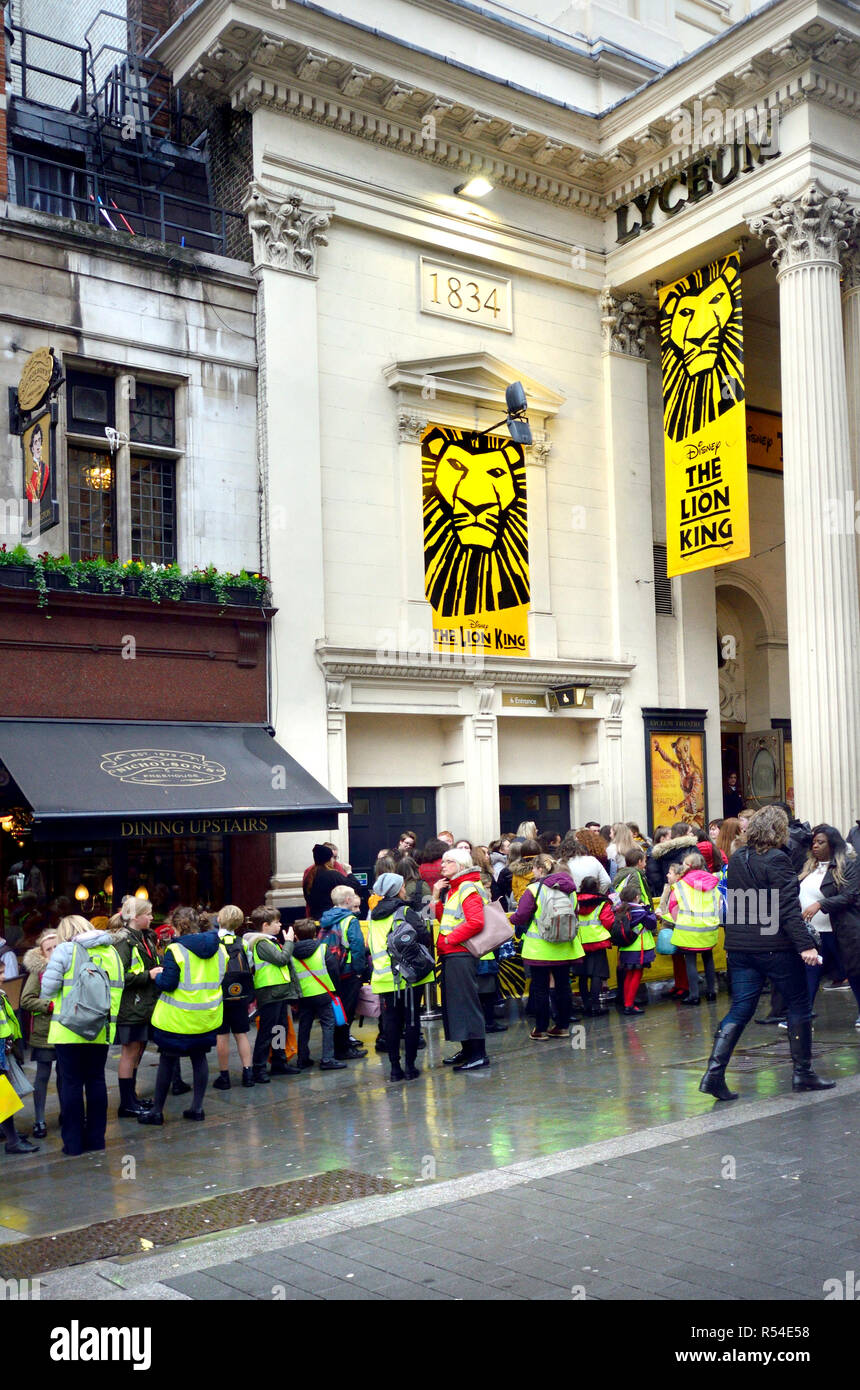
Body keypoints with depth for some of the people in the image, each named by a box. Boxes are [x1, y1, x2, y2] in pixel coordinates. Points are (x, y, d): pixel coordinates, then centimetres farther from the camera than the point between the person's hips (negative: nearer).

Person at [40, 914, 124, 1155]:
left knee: (71, 1083, 3)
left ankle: (73, 1143, 7)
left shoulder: (65, 950, -5)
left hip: (68, 1029, -4)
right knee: (96, 1081, 12)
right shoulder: (111, 952, 9)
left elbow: (48, 989, -9)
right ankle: (95, 1139, 16)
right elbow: (118, 988, 9)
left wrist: (45, 998, 12)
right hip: (101, 1030, 4)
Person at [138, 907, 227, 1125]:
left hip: (177, 1017, -5)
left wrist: (156, 976, 1)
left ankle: (157, 1110, 13)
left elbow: (168, 984, -18)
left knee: (167, 1060, 7)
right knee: (199, 1057, 16)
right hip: (208, 1015, 5)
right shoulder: (219, 948, 1)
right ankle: (197, 1107, 18)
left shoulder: (176, 950, -16)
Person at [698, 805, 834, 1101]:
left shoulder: (736, 859, 9)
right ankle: (802, 1073, 16)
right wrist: (805, 944, -20)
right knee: (798, 1005, 11)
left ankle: (714, 1073, -5)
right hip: (775, 947, -6)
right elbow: (788, 908, -19)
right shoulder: (776, 860, -13)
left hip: (740, 947, 6)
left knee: (740, 1010, 6)